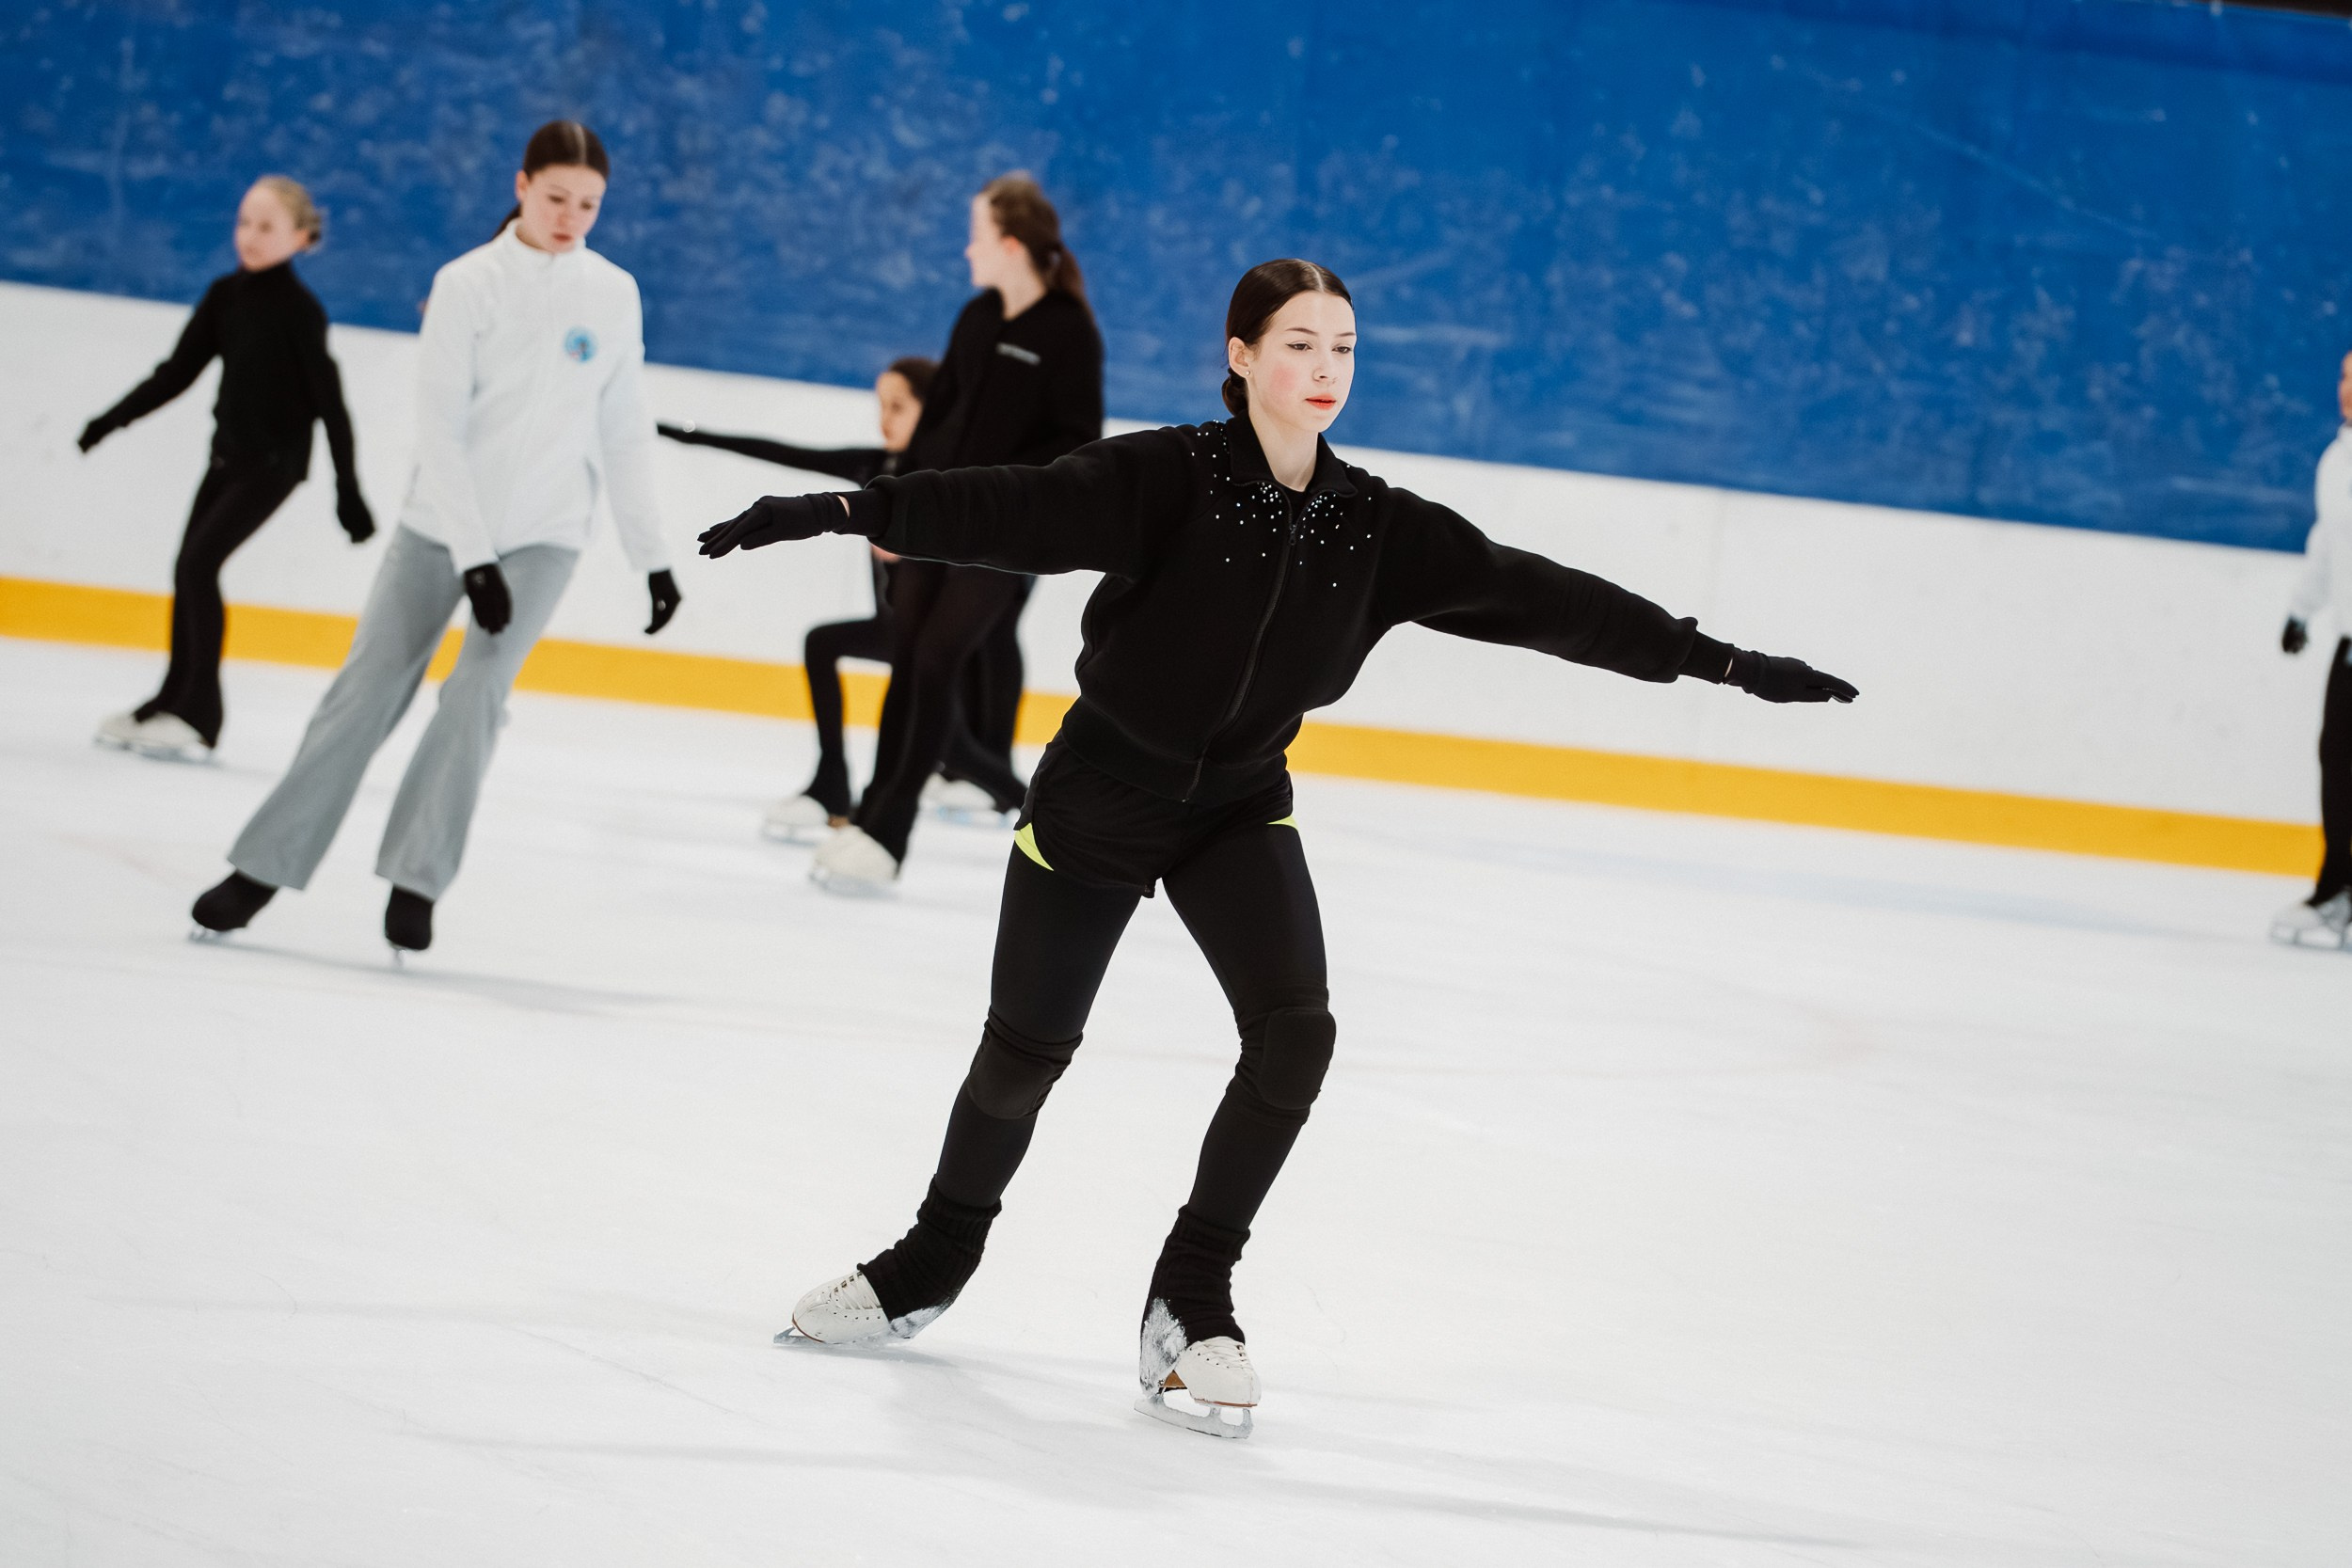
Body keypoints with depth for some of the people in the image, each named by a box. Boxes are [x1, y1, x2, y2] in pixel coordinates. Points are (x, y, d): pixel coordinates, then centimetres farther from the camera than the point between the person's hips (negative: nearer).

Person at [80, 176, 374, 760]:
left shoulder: (300, 310, -15)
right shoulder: (225, 296, 3)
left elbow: (328, 400, -14)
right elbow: (178, 371, 10)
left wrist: (348, 490, -14)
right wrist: (114, 419, 4)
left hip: (275, 461, -7)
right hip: (230, 452, 7)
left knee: (198, 563, -15)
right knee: (189, 568, 7)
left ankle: (200, 713, -11)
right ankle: (175, 699, 19)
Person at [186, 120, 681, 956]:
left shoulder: (614, 294, 2)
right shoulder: (468, 284, -7)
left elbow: (624, 432, 9)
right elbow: (440, 428, -10)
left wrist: (652, 556, 8)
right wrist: (473, 558, -16)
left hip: (543, 535, 1)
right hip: (441, 526, -1)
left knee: (477, 691, -17)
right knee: (367, 691, -1)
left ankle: (415, 881, -9)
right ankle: (264, 869, 8)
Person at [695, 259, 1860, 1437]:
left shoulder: (1375, 528, -8)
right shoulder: (1165, 480, -20)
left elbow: (1534, 595, -7)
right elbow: (1008, 509, -29)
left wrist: (1722, 663, -8)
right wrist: (841, 513, -42)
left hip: (1240, 809, 3)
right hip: (1097, 796, -3)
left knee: (1294, 1032, -18)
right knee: (1024, 1052, 5)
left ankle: (1191, 1298, -2)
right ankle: (934, 1261, 33)